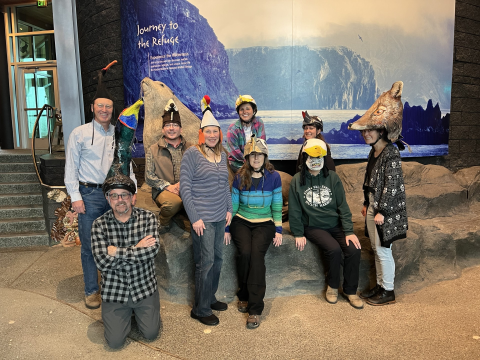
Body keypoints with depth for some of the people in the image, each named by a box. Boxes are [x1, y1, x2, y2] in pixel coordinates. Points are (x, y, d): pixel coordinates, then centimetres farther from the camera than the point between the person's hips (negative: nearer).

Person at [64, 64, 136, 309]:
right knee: (90, 245, 5)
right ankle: (91, 291, 21)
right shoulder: (79, 133, 0)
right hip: (90, 195, -2)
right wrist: (75, 197, -7)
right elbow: (71, 167, -1)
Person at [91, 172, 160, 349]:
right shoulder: (99, 224, -9)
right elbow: (102, 262, -18)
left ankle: (138, 309, 32)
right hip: (114, 290, 0)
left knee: (151, 333, 3)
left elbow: (153, 249, -23)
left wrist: (116, 251, -21)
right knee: (115, 342, 0)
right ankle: (126, 312, 29)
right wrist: (137, 248, -21)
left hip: (144, 288, 0)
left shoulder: (148, 217, -9)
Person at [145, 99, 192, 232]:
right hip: (163, 191, -1)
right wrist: (167, 186, -10)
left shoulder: (190, 148, 14)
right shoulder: (153, 150, 12)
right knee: (173, 202, -36)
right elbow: (149, 176, 5)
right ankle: (163, 222, -1)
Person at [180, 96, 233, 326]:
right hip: (202, 218, -6)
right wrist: (194, 218, -14)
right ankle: (200, 309, 14)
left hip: (220, 217, 7)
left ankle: (210, 298, 33)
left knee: (218, 259, 14)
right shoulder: (192, 154, -8)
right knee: (205, 262, -2)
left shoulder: (222, 154, 11)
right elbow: (185, 187, -11)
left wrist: (229, 209, 10)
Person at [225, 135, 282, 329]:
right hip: (241, 221, 1)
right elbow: (233, 205, 7)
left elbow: (277, 206, 4)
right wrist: (226, 228, 4)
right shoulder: (240, 177, 0)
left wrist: (278, 230, -2)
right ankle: (244, 295, 2)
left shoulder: (274, 177, -1)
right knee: (244, 252, -25)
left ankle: (255, 308, -18)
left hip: (264, 223, -1)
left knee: (257, 254, -26)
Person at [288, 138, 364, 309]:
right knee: (334, 249, -27)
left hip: (336, 225, 3)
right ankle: (332, 286, 1)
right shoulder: (297, 180, -3)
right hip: (313, 227, -3)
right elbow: (294, 210, 0)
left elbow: (343, 205, 0)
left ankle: (350, 290, 4)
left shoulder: (332, 177, 3)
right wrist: (298, 234, -3)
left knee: (354, 249, -18)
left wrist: (349, 231, -7)